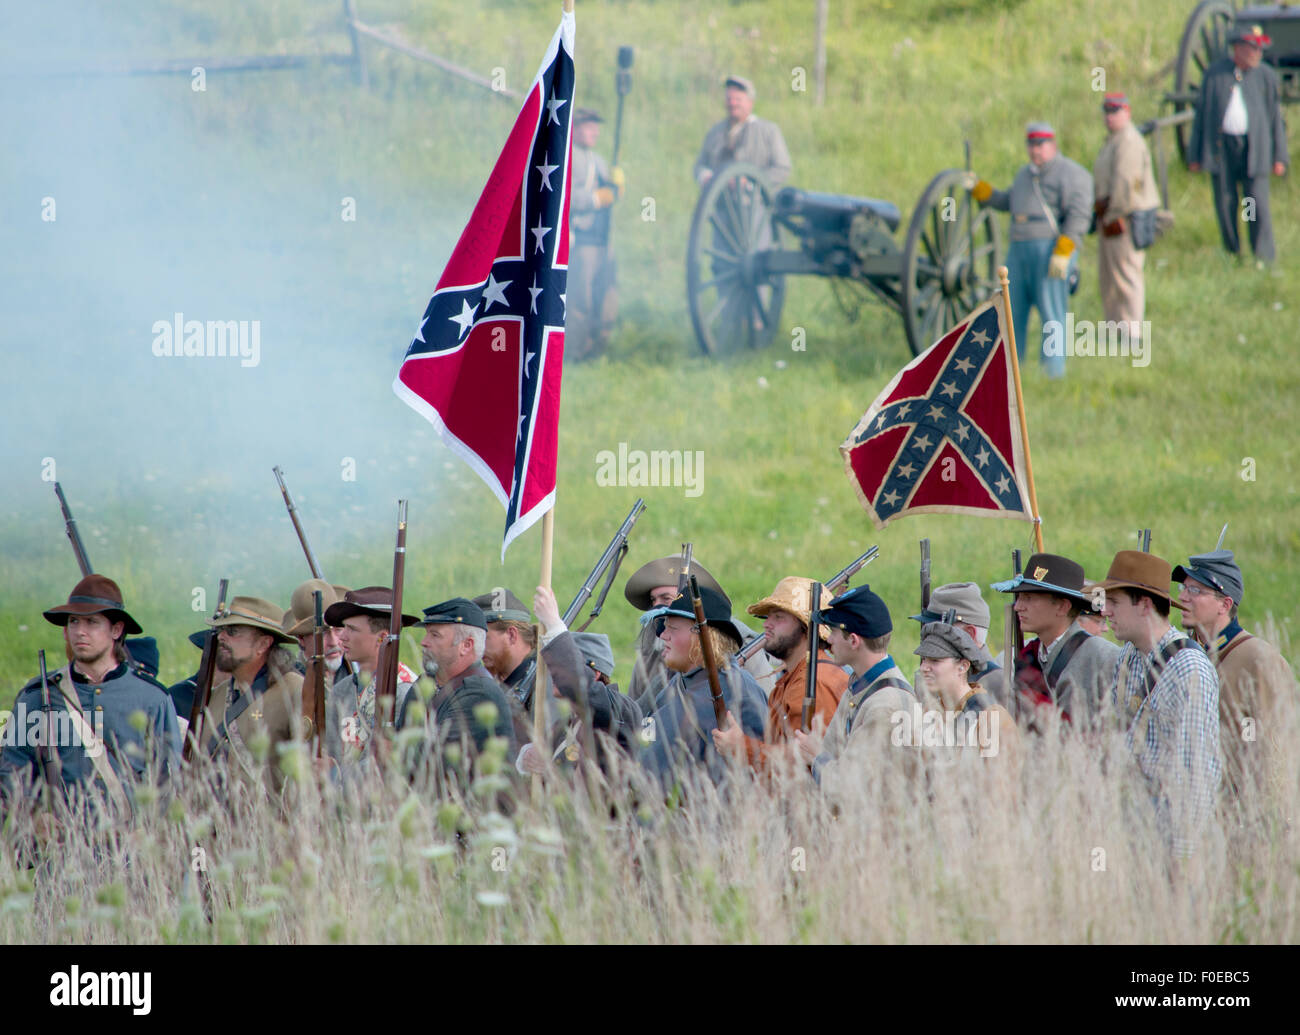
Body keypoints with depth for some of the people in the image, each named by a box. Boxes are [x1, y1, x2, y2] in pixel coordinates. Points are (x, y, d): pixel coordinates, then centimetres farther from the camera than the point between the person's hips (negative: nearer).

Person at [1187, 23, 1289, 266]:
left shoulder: (1266, 77, 5)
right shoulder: (1214, 74, 4)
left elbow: (1276, 118, 8)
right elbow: (1201, 114, 8)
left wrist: (1279, 157, 3)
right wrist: (1194, 155, 6)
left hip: (1253, 147, -1)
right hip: (1221, 147, 1)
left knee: (1257, 204, -7)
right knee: (1225, 204, 4)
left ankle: (1264, 258, -3)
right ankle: (1232, 254, 17)